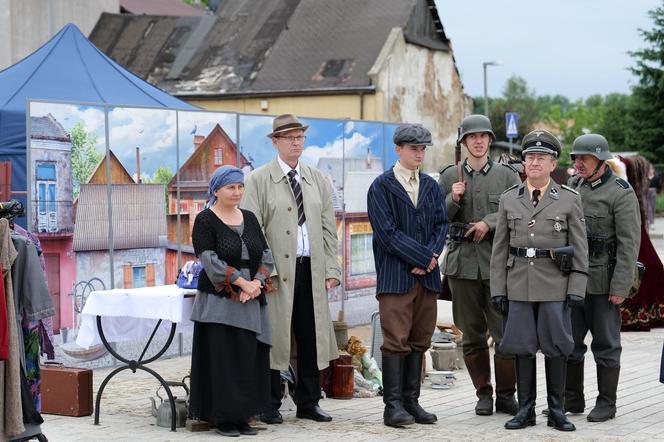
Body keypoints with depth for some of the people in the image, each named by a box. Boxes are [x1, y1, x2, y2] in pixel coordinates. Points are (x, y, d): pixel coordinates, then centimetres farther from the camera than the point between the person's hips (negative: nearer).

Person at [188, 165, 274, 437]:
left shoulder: (249, 219, 12)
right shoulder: (205, 221, -4)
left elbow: (266, 255, 8)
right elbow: (210, 261, -13)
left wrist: (257, 283, -10)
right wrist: (242, 282, -17)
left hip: (251, 303, 5)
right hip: (219, 303, -5)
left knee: (249, 360, 5)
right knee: (223, 359, -4)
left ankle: (242, 416, 12)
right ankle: (222, 417, 2)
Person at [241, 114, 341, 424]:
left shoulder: (318, 180, 15)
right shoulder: (259, 180, 1)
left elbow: (328, 229, 14)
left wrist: (331, 269, 5)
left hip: (312, 270, 4)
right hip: (277, 271, -4)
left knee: (311, 338, 6)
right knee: (274, 337, -1)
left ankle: (308, 403, 16)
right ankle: (270, 406, 8)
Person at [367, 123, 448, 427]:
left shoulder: (431, 186, 15)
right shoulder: (381, 186, -3)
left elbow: (441, 224, 11)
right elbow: (387, 232, -10)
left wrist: (431, 256, -8)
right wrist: (424, 258, -12)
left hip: (427, 275, 5)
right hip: (396, 275, -5)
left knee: (419, 340, 7)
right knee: (396, 341, -6)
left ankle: (411, 401, 12)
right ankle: (393, 405, -3)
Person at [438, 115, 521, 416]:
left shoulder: (507, 175, 6)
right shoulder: (449, 176, 9)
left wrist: (489, 222, -13)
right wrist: (453, 200, -9)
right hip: (462, 263, 2)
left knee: (506, 331, -5)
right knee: (472, 334, 6)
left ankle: (506, 394, 7)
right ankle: (483, 394, 17)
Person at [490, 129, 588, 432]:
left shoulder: (570, 200, 2)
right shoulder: (508, 200, 8)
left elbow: (580, 249, 1)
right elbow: (500, 249, 8)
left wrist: (576, 290, -7)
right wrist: (498, 290, 3)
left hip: (555, 286, -2)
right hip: (519, 286, 2)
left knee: (556, 347, 2)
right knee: (522, 347, 4)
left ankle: (556, 410, 12)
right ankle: (525, 410, 12)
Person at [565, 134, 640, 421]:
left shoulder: (621, 194, -9)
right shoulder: (572, 187, 9)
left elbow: (629, 244, -13)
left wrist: (620, 288, -18)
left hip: (604, 282, -6)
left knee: (605, 344, 3)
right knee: (568, 340, 8)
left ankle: (606, 404, 11)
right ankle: (571, 399, 19)